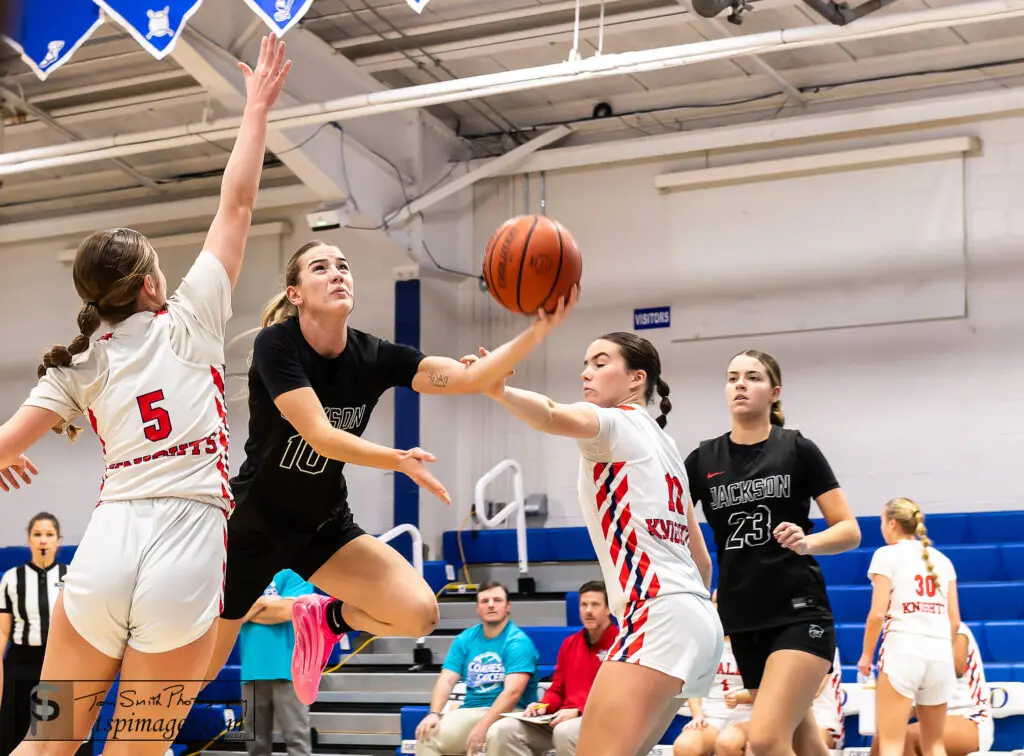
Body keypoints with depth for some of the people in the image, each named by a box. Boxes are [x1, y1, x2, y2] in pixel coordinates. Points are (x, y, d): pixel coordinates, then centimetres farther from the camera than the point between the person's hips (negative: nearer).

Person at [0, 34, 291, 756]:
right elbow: (237, 205, 10)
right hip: (188, 546, -3)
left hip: (107, 542, 3)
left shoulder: (76, 366, 13)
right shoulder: (189, 324, 6)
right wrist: (259, 106, 20)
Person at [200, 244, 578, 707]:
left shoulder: (373, 357, -9)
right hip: (252, 524, -3)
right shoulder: (276, 344, -20)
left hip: (324, 526, 4)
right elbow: (319, 435, -29)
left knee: (418, 613, -18)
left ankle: (326, 618, 13)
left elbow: (469, 377, -20)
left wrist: (538, 331, -35)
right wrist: (397, 460, -45)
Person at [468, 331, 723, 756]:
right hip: (698, 623, 10)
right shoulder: (664, 446, 25)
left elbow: (553, 417, -26)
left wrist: (500, 390, -42)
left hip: (658, 616, -10)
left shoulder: (615, 420, 0)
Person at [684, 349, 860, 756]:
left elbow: (849, 530, -4)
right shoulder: (703, 459, 6)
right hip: (742, 622, 4)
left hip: (799, 614, -4)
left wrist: (806, 542, -23)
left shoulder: (798, 449, -3)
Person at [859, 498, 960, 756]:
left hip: (902, 648, -5)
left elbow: (878, 613, -7)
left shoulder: (888, 554, 0)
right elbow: (954, 620, 11)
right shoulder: (941, 559, 15)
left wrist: (866, 655, 4)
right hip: (940, 652, 5)